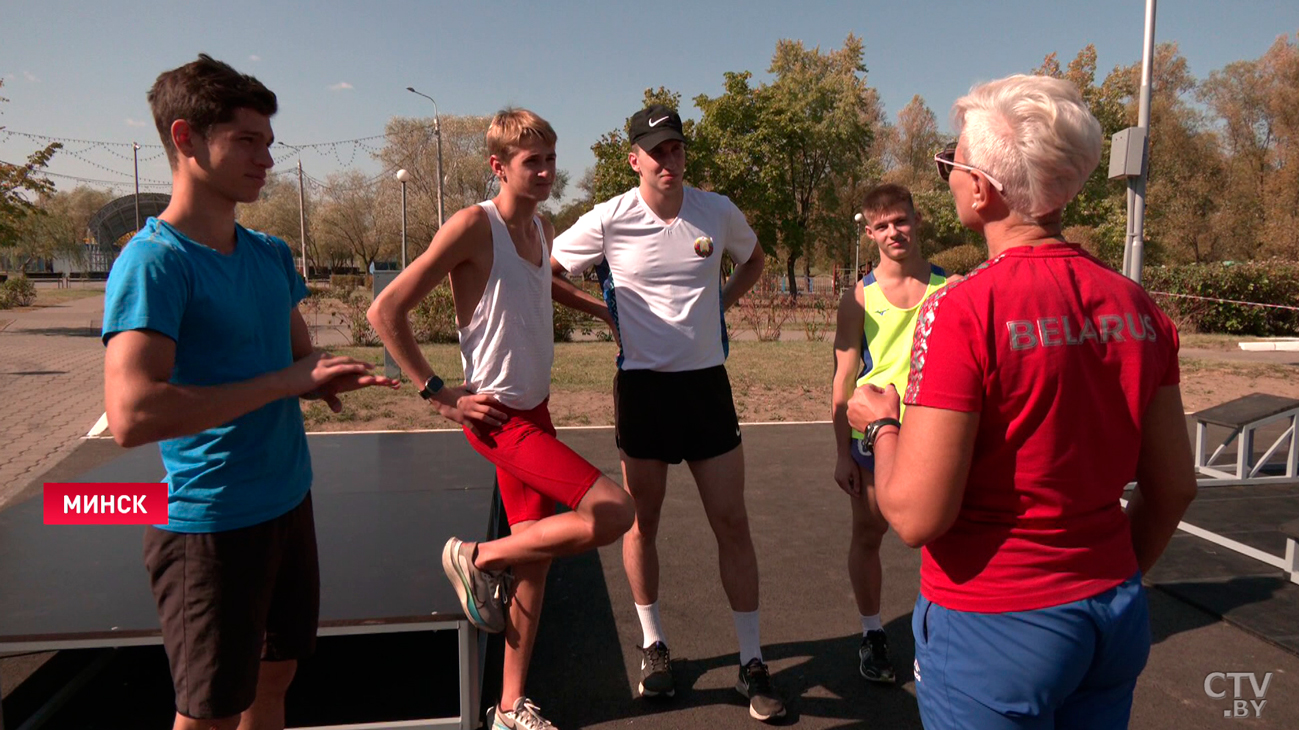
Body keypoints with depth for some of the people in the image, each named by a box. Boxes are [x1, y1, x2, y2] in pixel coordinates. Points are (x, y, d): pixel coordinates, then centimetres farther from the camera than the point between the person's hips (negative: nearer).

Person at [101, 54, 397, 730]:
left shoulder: (272, 256, 7)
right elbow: (131, 414, -28)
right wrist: (285, 381, -24)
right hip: (209, 523, -7)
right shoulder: (153, 261, -17)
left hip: (289, 502, 7)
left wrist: (332, 378, -6)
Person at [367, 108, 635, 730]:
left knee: (535, 557, 11)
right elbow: (385, 312, -16)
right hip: (498, 416, -8)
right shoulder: (473, 226, -15)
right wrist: (439, 394, -16)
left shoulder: (543, 229, 10)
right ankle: (478, 557, 5)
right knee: (612, 512, -16)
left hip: (534, 410, 8)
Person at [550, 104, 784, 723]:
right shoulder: (608, 221, -6)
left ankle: (752, 662, 16)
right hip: (643, 386, -1)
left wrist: (720, 303, 8)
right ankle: (653, 646, 30)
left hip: (707, 381, 2)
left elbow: (753, 260, 22)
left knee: (732, 522, 2)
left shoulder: (718, 212, 1)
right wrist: (604, 311, 3)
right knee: (642, 522, 9)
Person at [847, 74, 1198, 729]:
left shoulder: (962, 312, -22)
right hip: (1116, 616, 7)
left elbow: (916, 515, -22)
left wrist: (882, 423, -4)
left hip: (993, 627, -6)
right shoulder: (1136, 307, -2)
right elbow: (1173, 486, 6)